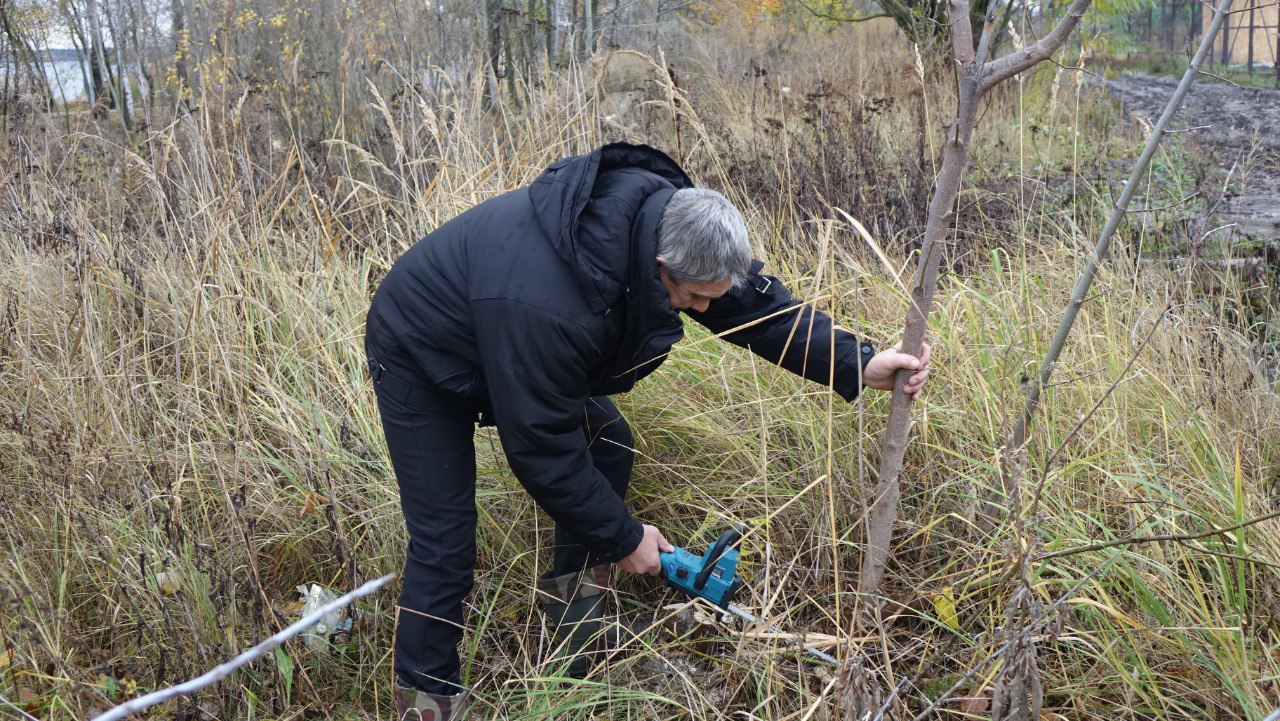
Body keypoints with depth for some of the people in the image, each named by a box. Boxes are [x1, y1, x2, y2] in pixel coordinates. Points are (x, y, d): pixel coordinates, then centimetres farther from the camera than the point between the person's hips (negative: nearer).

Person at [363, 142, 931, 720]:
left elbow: (757, 302, -10)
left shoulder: (666, 218, -23)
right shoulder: (545, 305, -44)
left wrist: (859, 365, -17)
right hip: (421, 361, -7)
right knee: (445, 543, -10)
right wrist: (623, 538, -20)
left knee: (607, 448, -1)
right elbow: (542, 449, -32)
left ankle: (572, 590, 19)